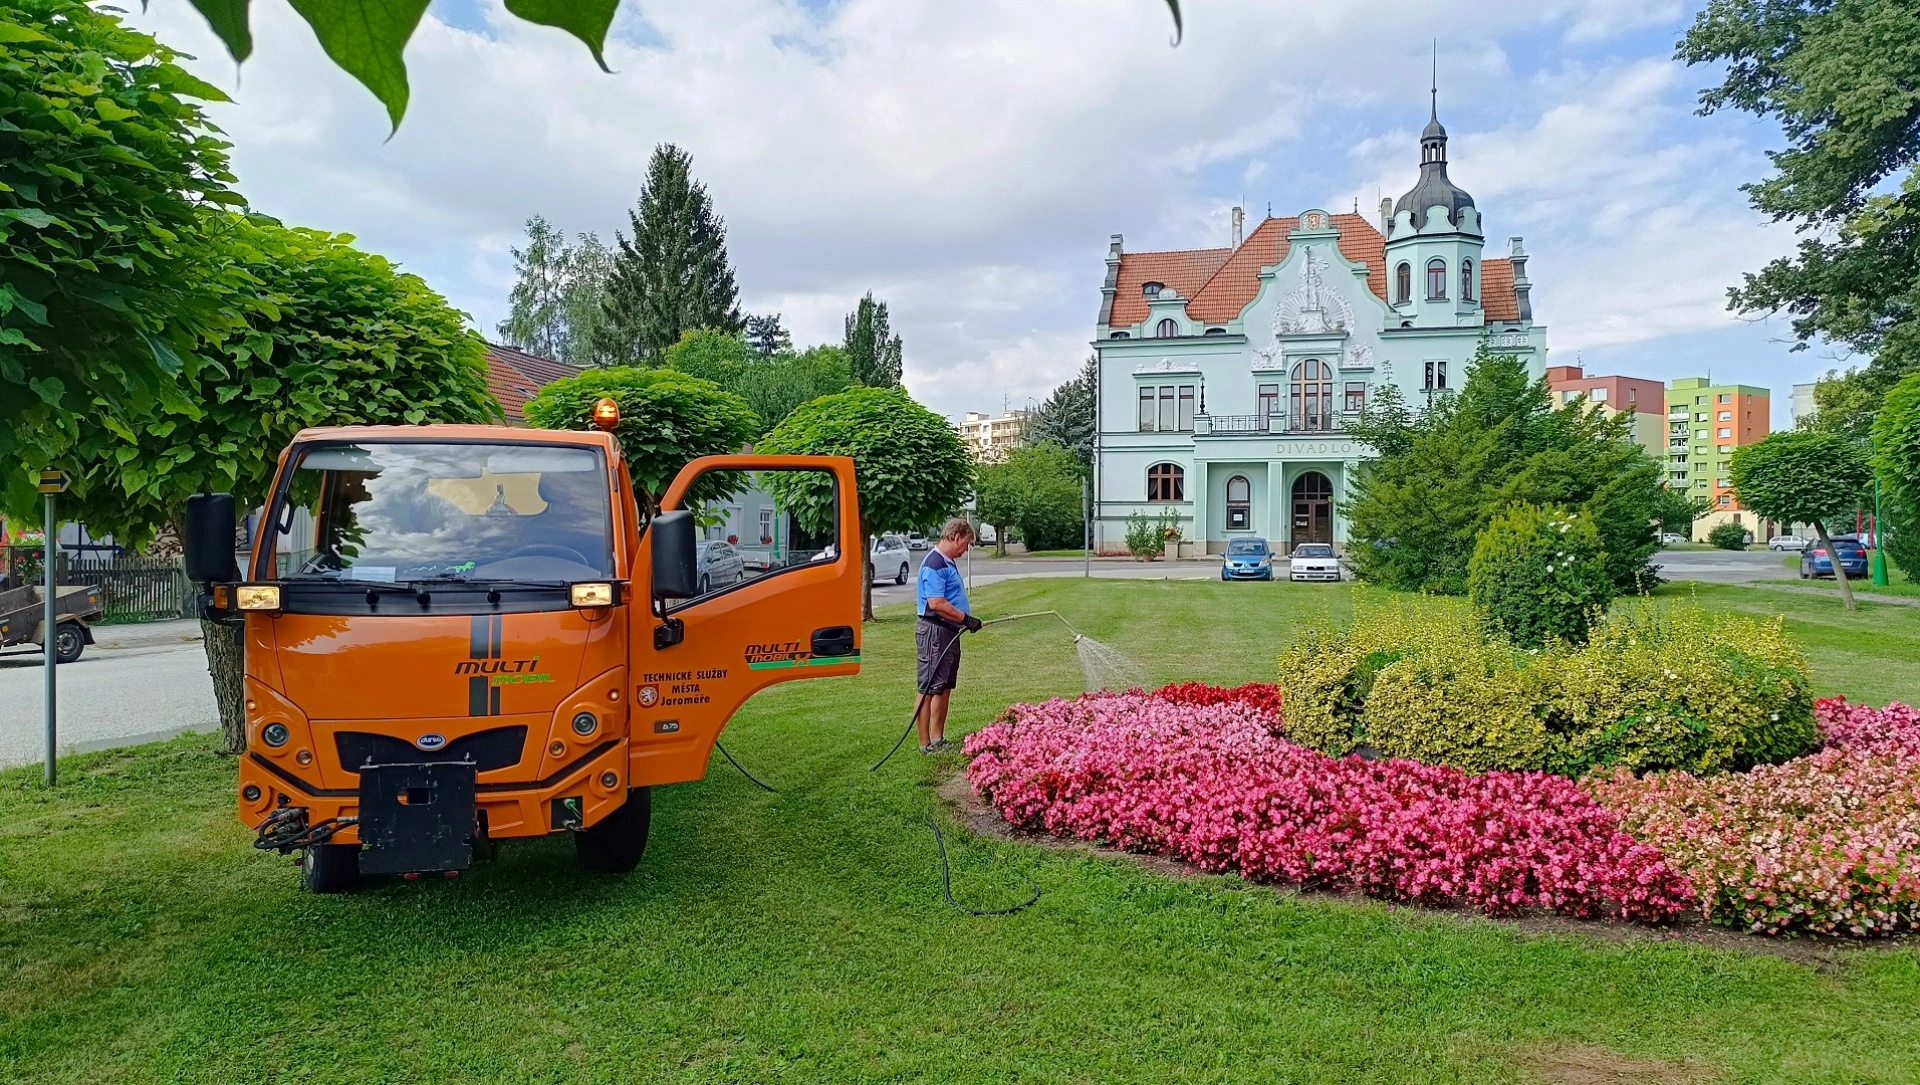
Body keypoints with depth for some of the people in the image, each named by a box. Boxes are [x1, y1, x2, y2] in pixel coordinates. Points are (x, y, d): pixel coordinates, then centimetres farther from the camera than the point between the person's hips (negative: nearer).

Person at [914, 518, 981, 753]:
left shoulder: (948, 563, 15)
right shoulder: (935, 564, -18)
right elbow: (936, 603, -25)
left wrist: (965, 620, 14)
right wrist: (966, 619, -19)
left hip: (949, 631, 11)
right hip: (935, 631, -11)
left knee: (944, 688, 15)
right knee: (930, 689, -4)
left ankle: (938, 740, 22)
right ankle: (926, 744, 1)